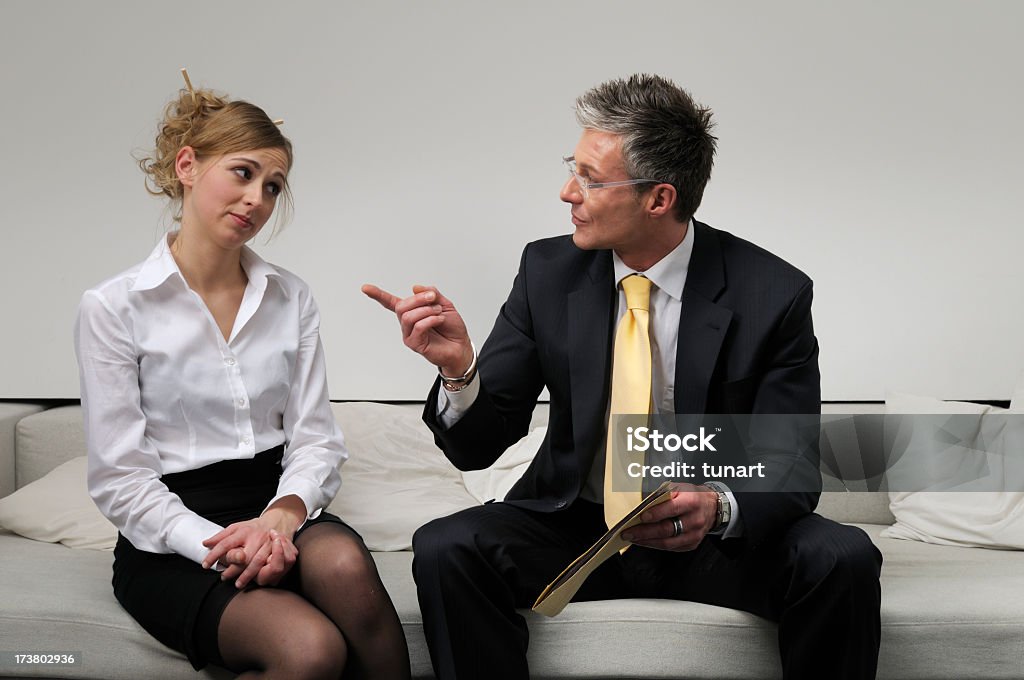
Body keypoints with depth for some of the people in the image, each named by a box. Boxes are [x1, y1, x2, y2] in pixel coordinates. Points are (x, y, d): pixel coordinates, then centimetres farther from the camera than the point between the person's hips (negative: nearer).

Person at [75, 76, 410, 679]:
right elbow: (121, 481, -6)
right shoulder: (113, 308, -2)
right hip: (171, 543, -4)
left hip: (278, 511, 4)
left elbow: (316, 437, 5)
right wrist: (218, 544, -21)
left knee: (343, 561, -33)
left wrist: (282, 514, -17)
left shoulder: (291, 298, 11)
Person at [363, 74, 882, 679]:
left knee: (844, 560, -27)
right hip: (574, 529, 2)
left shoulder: (774, 295, -11)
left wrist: (720, 506, -29)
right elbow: (477, 447, -4)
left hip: (713, 538, -1)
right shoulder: (549, 272, -4)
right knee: (444, 550, -26)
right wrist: (459, 368, -26)